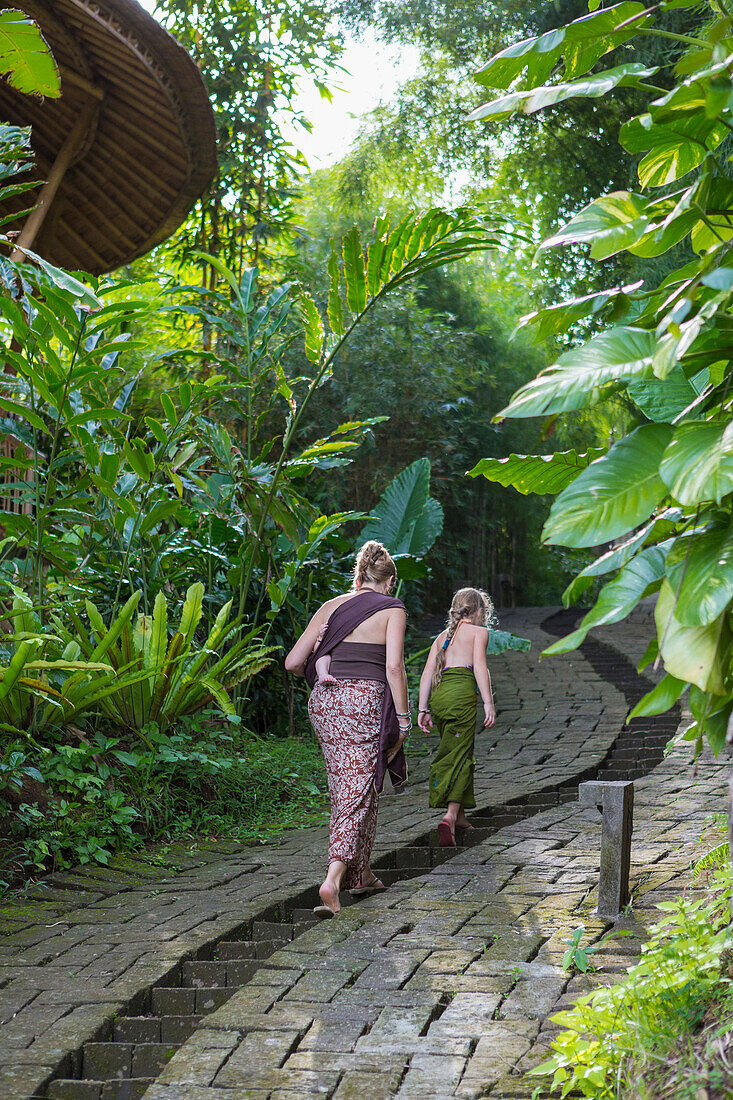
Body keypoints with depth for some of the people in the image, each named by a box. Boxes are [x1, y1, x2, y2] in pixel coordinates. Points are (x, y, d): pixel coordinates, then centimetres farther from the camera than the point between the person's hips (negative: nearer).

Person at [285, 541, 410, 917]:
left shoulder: (332, 606, 13)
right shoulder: (392, 610, 2)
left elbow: (292, 662, 9)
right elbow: (394, 666, -10)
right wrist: (403, 720, -5)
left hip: (323, 701, 5)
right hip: (365, 702, -5)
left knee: (343, 790, 18)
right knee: (358, 794, -3)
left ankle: (360, 874, 27)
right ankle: (334, 879, -18)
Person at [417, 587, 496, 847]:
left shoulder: (443, 636, 25)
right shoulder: (478, 632, 9)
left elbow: (428, 672, 16)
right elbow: (480, 666, -6)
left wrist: (423, 709, 13)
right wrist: (488, 703, -11)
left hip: (438, 695, 6)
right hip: (461, 693, -6)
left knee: (457, 753, 18)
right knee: (460, 757, -8)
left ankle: (460, 816, 23)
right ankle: (450, 815, -25)